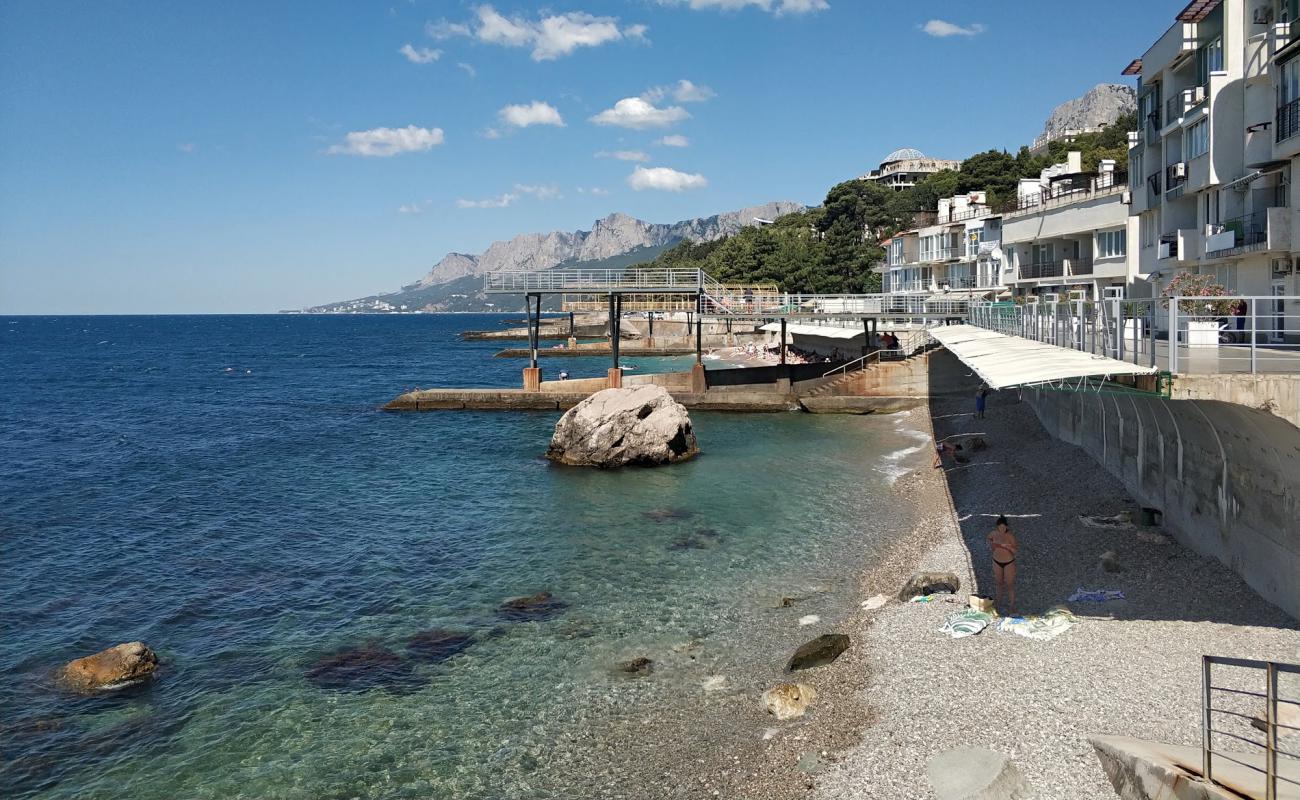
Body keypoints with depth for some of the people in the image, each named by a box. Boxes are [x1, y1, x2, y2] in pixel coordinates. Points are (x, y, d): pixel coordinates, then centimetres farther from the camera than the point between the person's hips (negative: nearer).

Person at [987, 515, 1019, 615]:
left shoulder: (1010, 536, -24)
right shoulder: (994, 533, -11)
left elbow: (1016, 551, -23)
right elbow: (989, 537, 14)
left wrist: (1008, 547, -39)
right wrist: (991, 544, -2)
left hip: (1009, 563, -4)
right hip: (997, 561, 4)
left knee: (1010, 584, 4)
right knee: (998, 582, 22)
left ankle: (1011, 606, 16)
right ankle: (998, 600, 43)